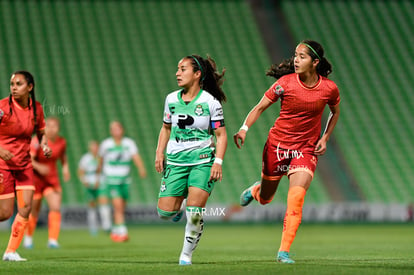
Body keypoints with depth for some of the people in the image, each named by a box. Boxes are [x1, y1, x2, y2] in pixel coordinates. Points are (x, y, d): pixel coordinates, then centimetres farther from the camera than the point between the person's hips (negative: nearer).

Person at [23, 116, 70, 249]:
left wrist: (65, 167, 2)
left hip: (52, 179, 3)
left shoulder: (61, 141, -3)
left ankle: (53, 240, -12)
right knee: (34, 211, 6)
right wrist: (38, 167, -44)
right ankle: (28, 237, 31)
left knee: (56, 207, -15)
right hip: (36, 178, -3)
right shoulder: (38, 141, -18)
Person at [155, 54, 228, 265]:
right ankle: (178, 208, 31)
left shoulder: (210, 102, -4)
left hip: (202, 161, -3)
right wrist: (159, 153, 6)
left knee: (194, 211, -14)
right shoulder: (171, 99, 6)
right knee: (165, 212, -6)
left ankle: (186, 254, 4)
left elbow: (221, 135, -1)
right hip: (175, 161, 3)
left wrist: (218, 161, -12)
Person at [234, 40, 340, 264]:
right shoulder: (285, 83, -11)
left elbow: (335, 112, 14)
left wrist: (325, 138, 3)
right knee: (265, 199, 14)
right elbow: (260, 107, -5)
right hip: (277, 143, 0)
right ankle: (255, 190, 54)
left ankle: (284, 251, -14)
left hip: (306, 150, 0)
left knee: (296, 199, -20)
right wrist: (244, 128, -21)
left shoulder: (329, 88, -7)